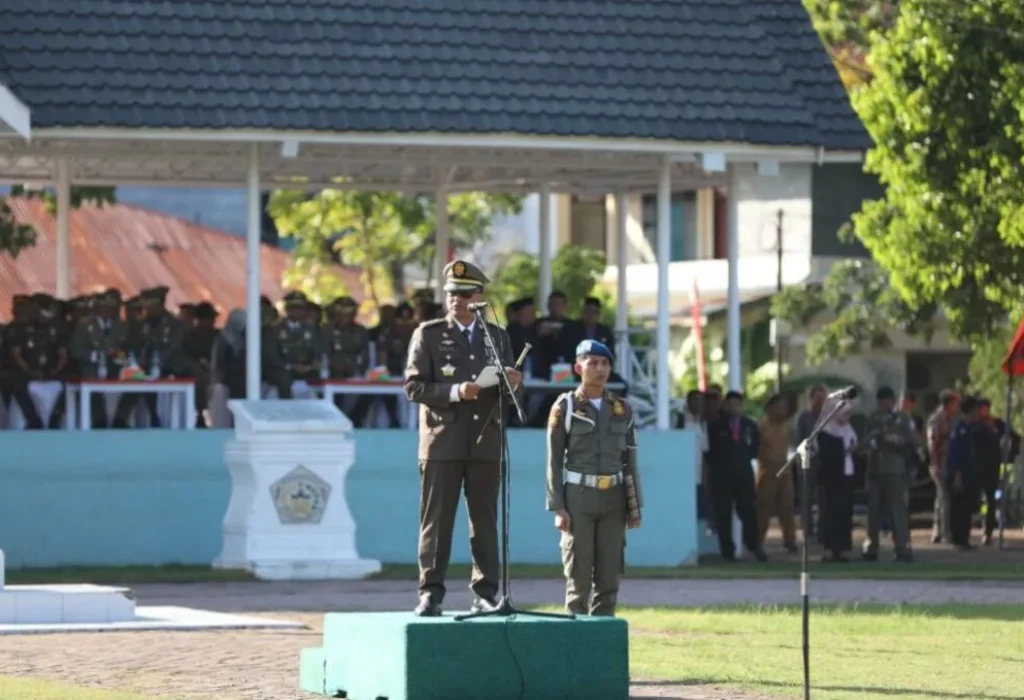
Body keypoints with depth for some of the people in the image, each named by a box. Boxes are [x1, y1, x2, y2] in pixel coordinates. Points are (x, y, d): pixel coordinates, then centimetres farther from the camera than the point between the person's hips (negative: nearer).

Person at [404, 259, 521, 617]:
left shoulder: (497, 336, 14)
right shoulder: (428, 334, 4)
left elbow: (511, 391, 16)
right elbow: (414, 386, -4)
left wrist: (513, 382, -8)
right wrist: (455, 393, -17)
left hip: (485, 441, 3)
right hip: (442, 441, -3)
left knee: (485, 521, 3)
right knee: (436, 520, -3)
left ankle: (485, 594, 7)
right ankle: (431, 594, -2)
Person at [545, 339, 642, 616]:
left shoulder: (623, 409, 9)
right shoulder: (565, 407, -2)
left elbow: (629, 461, 11)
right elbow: (554, 461, -4)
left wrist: (635, 506, 5)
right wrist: (557, 508, -11)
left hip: (613, 499, 4)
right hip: (578, 498, -4)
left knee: (609, 573, 2)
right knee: (579, 575, -5)